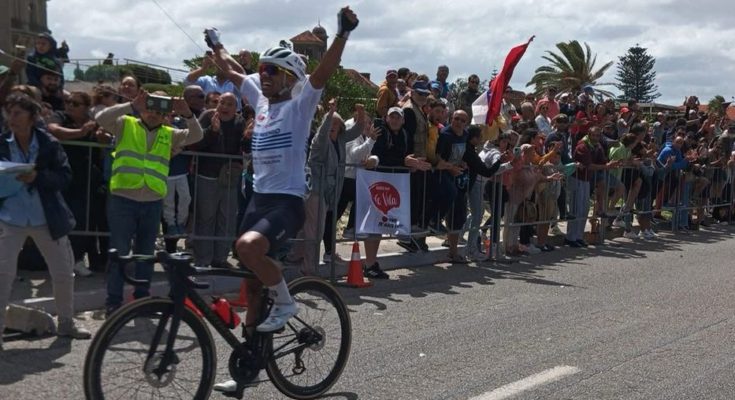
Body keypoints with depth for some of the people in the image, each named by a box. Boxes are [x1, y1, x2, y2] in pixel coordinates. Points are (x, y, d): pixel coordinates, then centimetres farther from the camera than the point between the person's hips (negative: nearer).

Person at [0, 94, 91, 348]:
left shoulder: (49, 144, -7)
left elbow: (65, 177, -10)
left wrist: (37, 177, -25)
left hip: (47, 218, 1)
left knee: (64, 272, 10)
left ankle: (66, 324, 31)